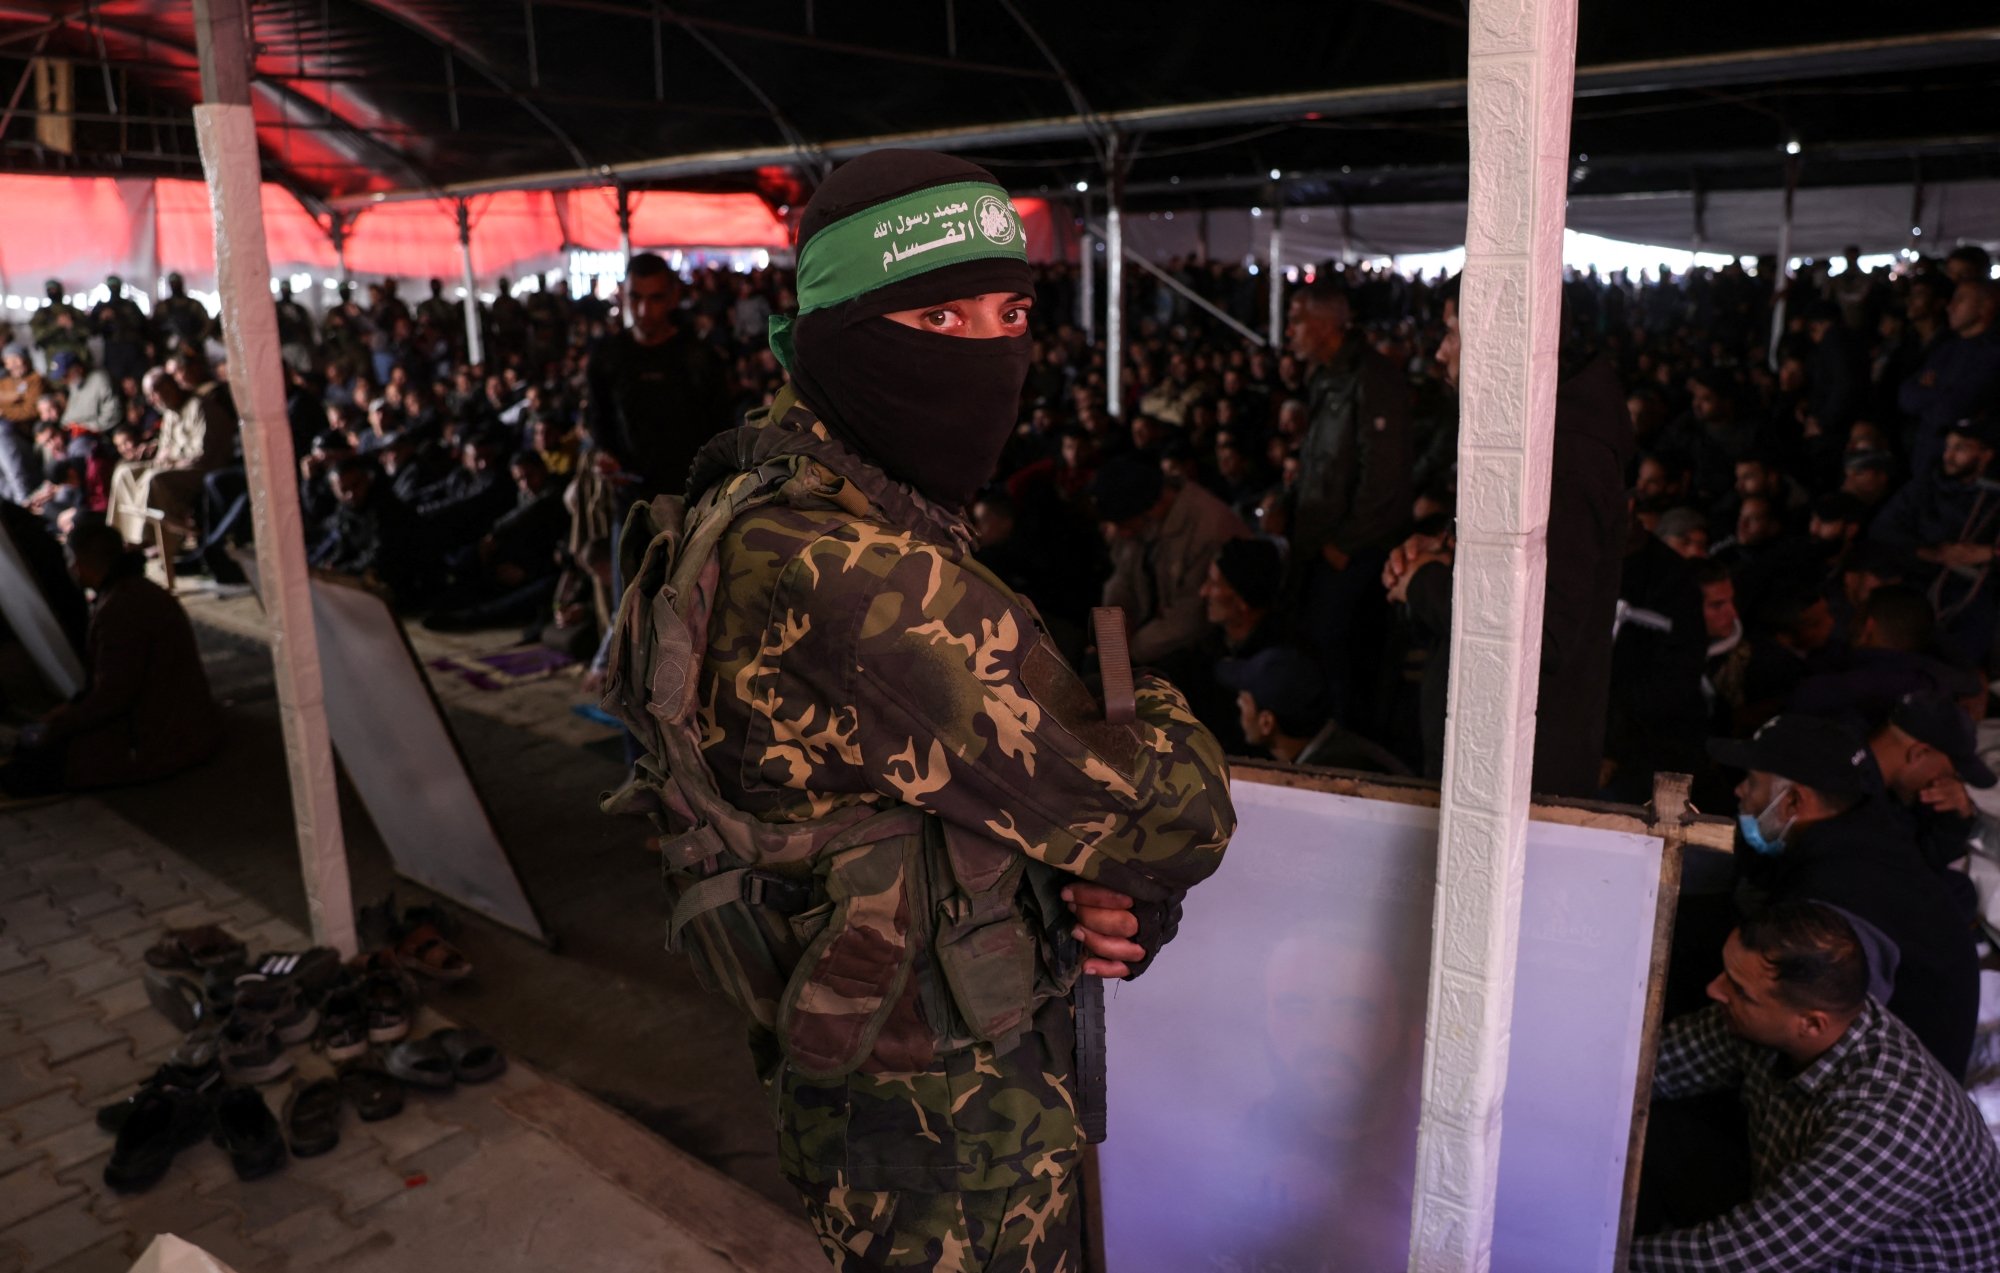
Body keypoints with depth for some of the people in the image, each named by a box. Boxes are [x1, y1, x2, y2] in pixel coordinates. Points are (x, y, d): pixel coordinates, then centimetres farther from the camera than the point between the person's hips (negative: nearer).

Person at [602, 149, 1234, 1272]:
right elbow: (1171, 814, -28)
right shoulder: (844, 573, -33)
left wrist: (1095, 889, -13)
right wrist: (1168, 728, -6)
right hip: (945, 1123, -9)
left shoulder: (783, 497, 0)